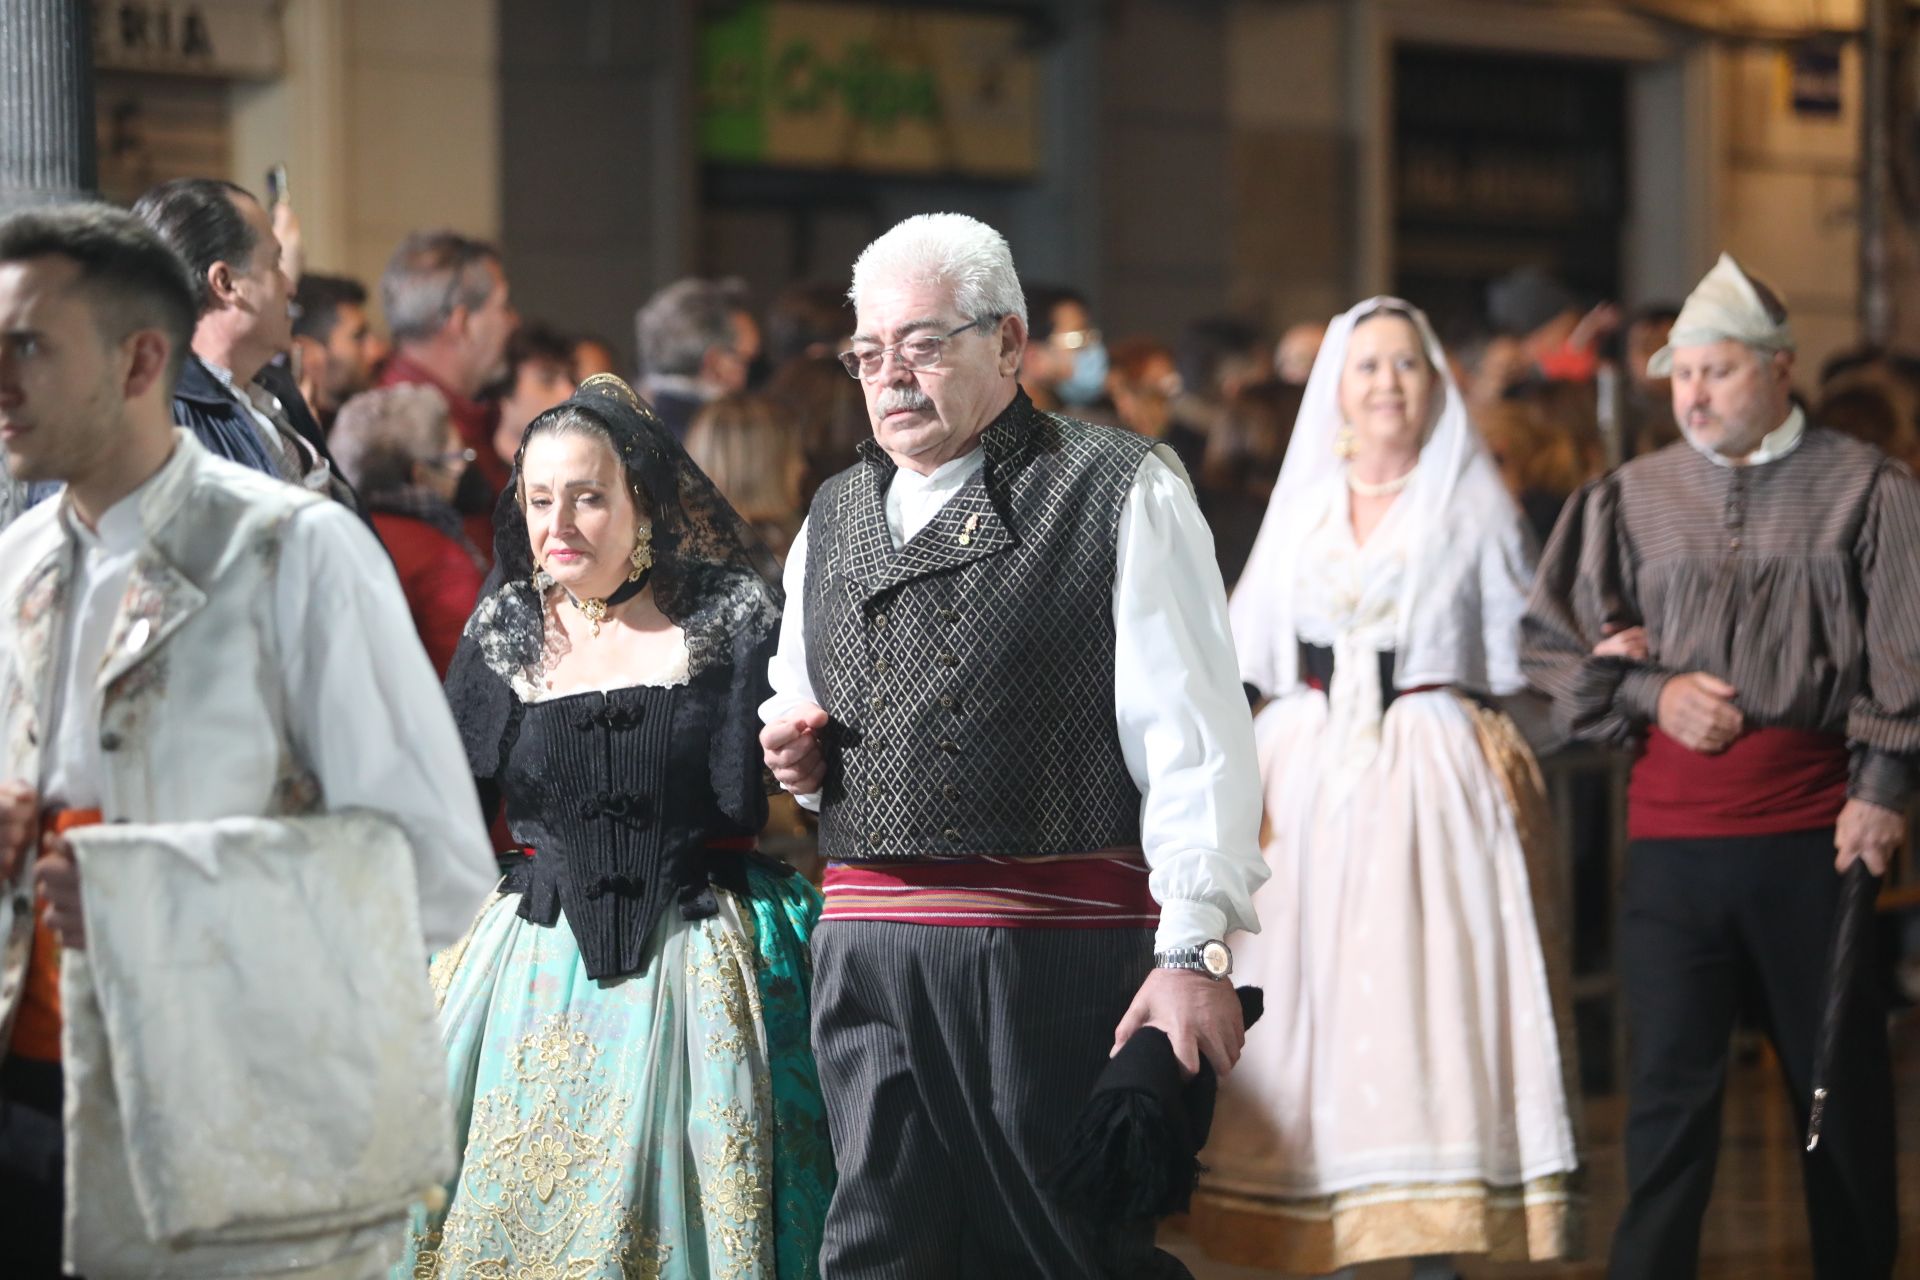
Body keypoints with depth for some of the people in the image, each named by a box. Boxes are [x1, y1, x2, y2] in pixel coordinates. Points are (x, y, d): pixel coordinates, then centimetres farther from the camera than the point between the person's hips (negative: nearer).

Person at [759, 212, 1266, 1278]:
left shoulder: (1120, 494, 0)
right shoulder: (832, 520, 18)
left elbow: (1194, 744, -6)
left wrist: (1195, 952, -13)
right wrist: (796, 755, 7)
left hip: (1061, 954, -5)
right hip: (867, 951, 5)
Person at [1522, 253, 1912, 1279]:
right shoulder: (1628, 500, 9)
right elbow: (1548, 646, 12)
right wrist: (1651, 695, -2)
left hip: (1818, 829, -1)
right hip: (1673, 834, 1)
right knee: (1669, 1087, 0)